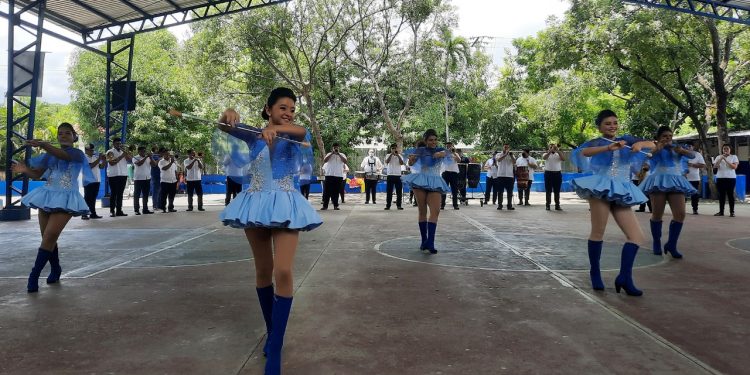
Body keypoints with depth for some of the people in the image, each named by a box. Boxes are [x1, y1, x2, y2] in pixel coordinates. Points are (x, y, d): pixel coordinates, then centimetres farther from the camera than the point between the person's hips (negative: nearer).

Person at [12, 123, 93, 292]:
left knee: (49, 237, -13)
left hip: (65, 199, -6)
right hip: (48, 196, 6)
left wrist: (43, 145, -41)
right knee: (48, 238, 9)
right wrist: (25, 170, -12)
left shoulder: (77, 153, -4)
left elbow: (63, 155, -26)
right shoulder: (51, 155, 13)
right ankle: (55, 269, 27)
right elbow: (37, 174, 10)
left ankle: (34, 275, -8)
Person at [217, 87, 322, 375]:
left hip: (284, 205, -2)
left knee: (283, 272, -14)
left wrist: (276, 128, -43)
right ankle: (271, 332, 28)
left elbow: (302, 131, -23)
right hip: (256, 204, 2)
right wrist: (229, 115, -32)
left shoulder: (293, 134, 1)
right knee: (263, 271, 11)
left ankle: (275, 351, -7)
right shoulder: (253, 134, 7)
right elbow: (225, 127, -9)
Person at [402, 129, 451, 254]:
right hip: (420, 181, -1)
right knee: (422, 211, 1)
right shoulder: (421, 150, 5)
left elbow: (445, 153, -14)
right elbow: (411, 163, -3)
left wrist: (440, 154, -38)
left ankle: (430, 243, -19)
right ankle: (424, 241, 8)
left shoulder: (440, 150, 9)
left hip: (435, 183, 1)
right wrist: (411, 158, -27)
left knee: (435, 211, -14)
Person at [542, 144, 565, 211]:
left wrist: (558, 151, -18)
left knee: (557, 191, 5)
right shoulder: (546, 154, 6)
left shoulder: (558, 154, 10)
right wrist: (550, 151, -28)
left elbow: (563, 159, -10)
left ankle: (557, 205, 9)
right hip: (548, 173, -2)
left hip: (558, 173, 2)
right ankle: (547, 205, 5)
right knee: (548, 191, 1)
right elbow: (544, 157, -18)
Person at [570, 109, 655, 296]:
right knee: (598, 233, -4)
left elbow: (653, 145, 14)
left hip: (621, 192, 5)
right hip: (601, 188, -5)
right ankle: (595, 274, 12)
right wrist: (609, 147, -35)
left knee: (637, 236, -3)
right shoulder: (596, 142, 1)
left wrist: (640, 144, -9)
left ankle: (624, 278, -2)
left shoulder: (626, 139, 14)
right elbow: (583, 152, -22)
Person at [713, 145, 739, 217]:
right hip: (720, 178, 2)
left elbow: (734, 167, -10)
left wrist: (726, 160, -15)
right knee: (721, 195, 4)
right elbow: (715, 166, -4)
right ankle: (721, 211, 8)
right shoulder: (718, 157, 11)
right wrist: (721, 158, -14)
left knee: (730, 194, -2)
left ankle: (732, 212, 1)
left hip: (731, 178, -2)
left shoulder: (734, 157, 4)